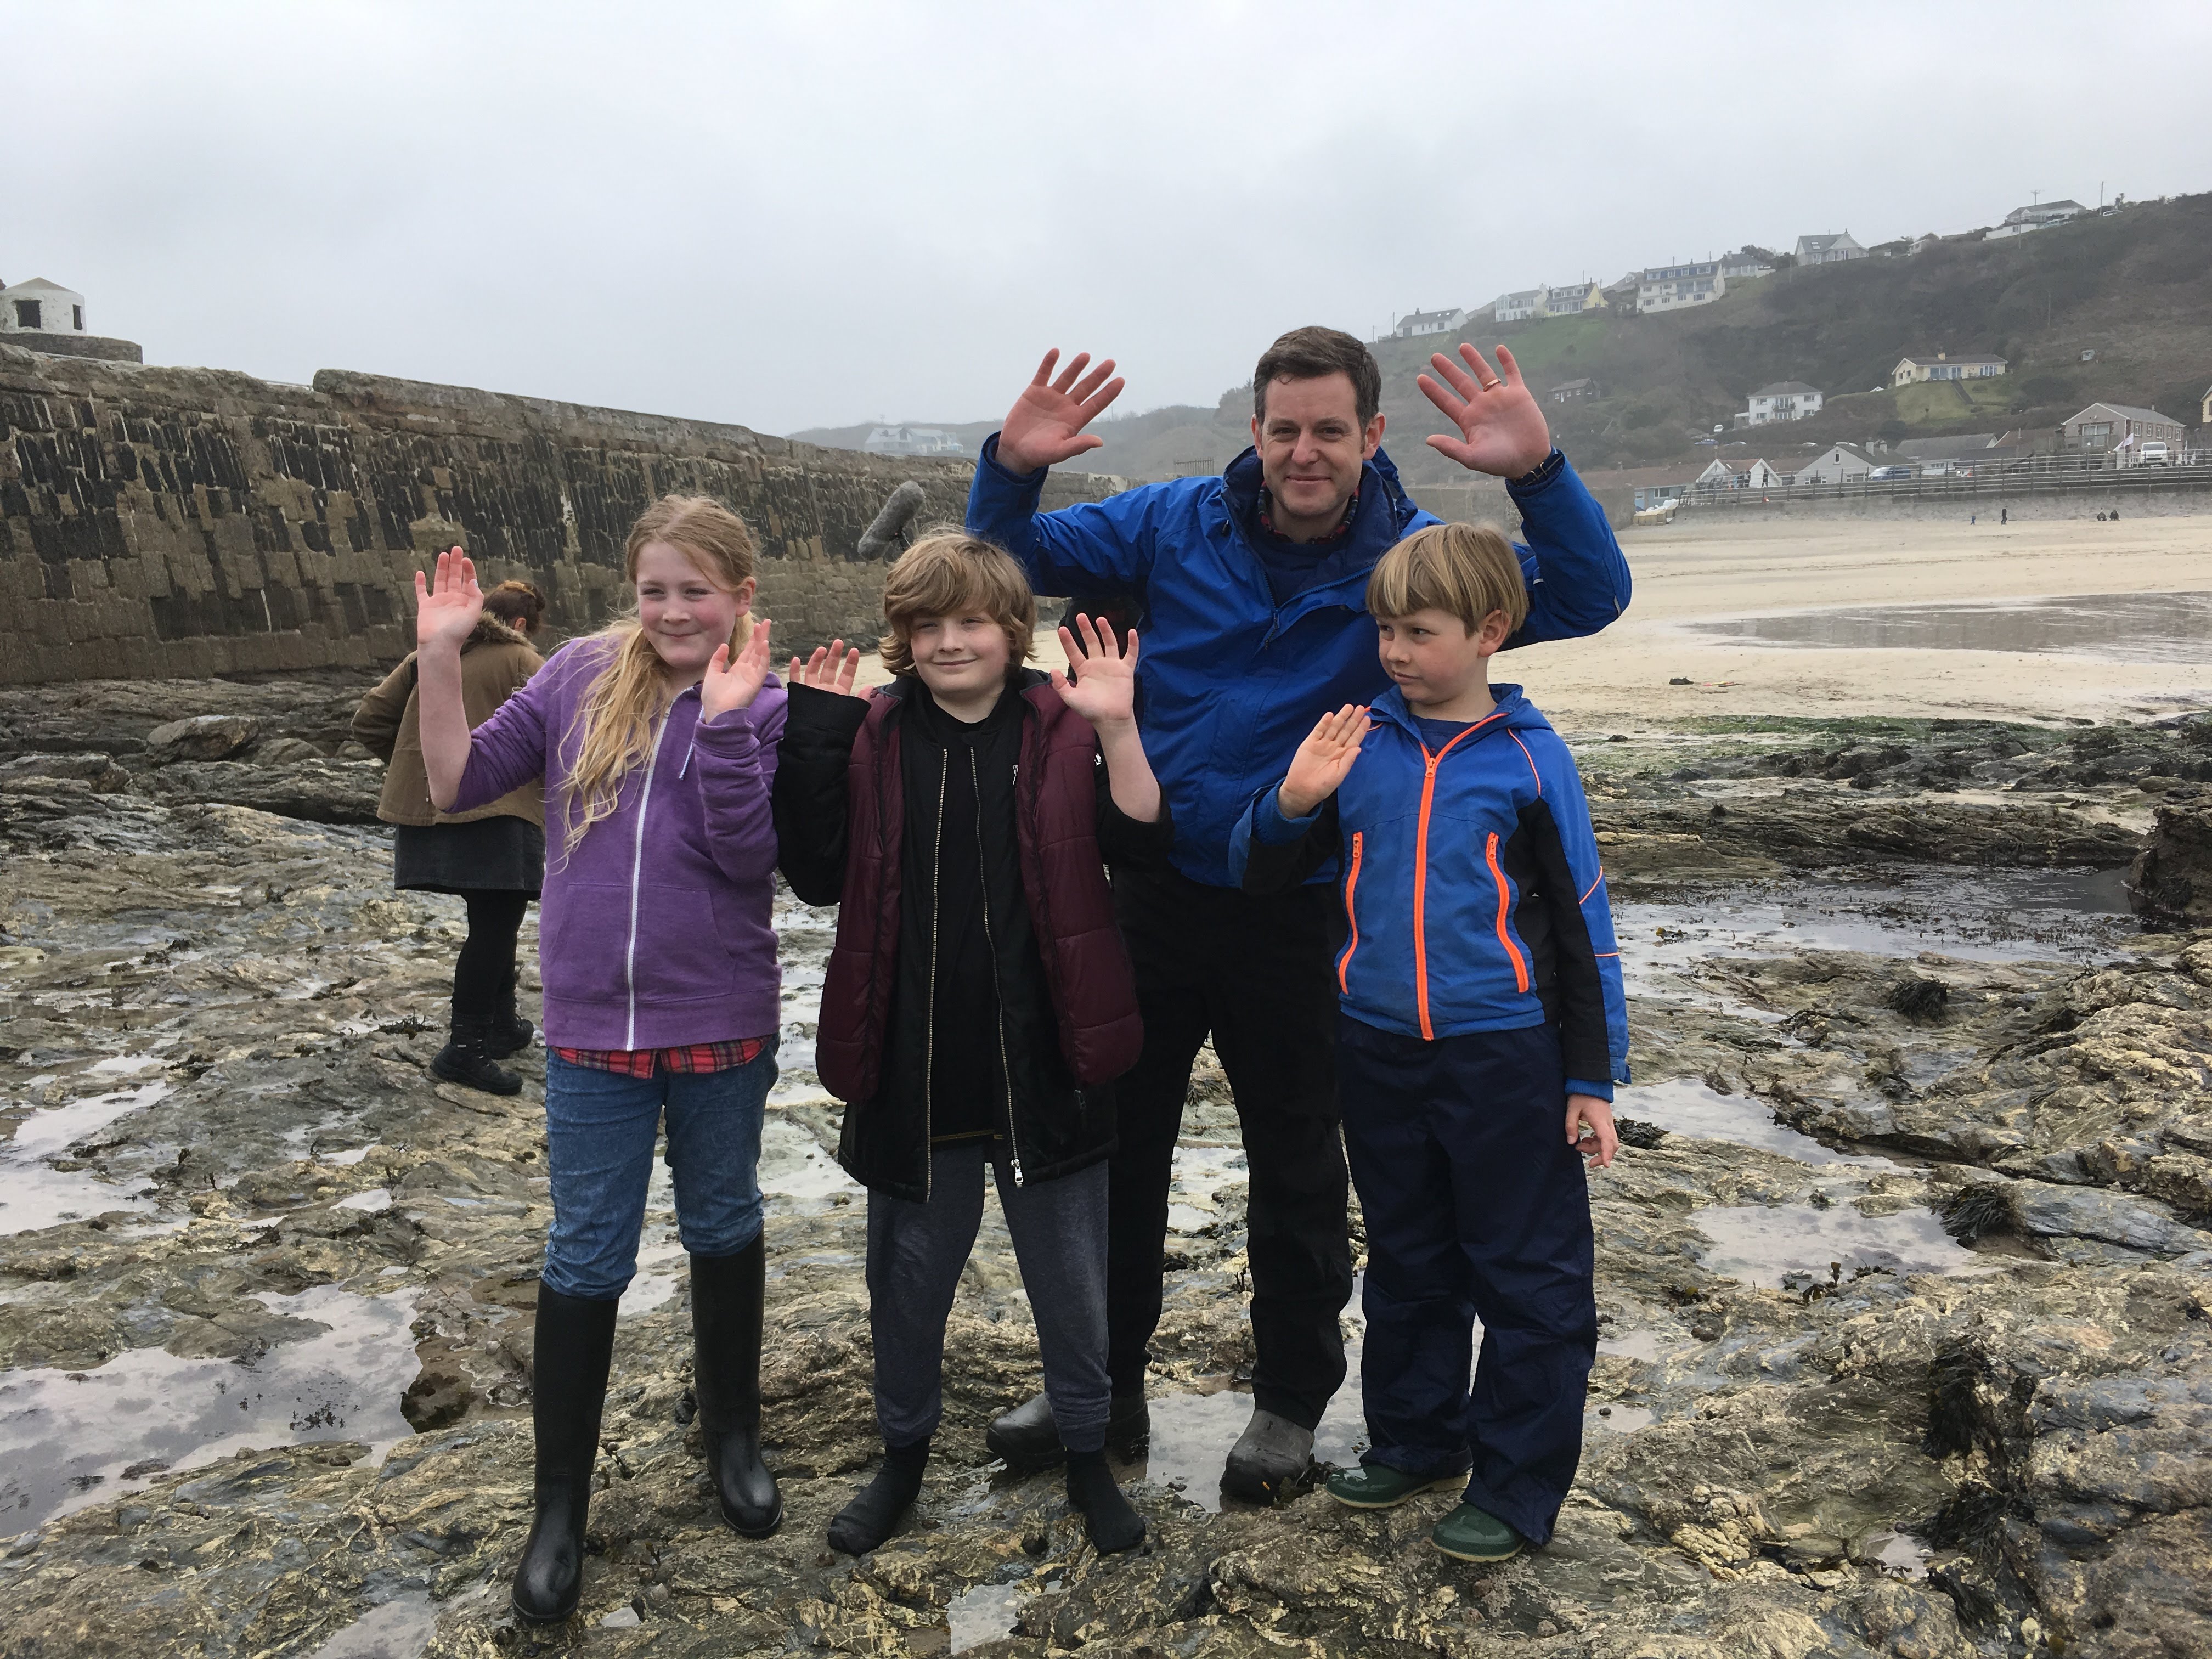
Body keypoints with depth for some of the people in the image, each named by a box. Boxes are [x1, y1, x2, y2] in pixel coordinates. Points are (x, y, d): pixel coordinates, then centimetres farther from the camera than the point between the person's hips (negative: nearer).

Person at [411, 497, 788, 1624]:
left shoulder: (767, 706, -6)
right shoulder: (579, 678, -1)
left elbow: (750, 857, -18)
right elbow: (459, 786, -1)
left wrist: (725, 718, -26)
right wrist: (441, 657, -10)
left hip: (722, 1024, -1)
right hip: (593, 1025, 1)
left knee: (723, 1228, 17)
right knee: (584, 1259, 9)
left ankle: (732, 1434, 39)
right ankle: (559, 1503, 25)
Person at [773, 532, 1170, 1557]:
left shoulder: (1061, 727, -4)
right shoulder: (872, 737, -1)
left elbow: (1143, 844, -14)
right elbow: (818, 878, -6)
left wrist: (1117, 727, -25)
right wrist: (812, 742, -13)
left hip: (1043, 1065, -1)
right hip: (913, 1068, 1)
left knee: (1070, 1276, 14)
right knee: (907, 1273, 17)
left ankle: (1088, 1455, 35)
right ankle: (903, 1454, 39)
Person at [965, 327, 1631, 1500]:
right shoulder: (1176, 522, -1)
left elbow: (1589, 598, -13)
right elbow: (1019, 561, 5)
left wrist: (1538, 473, -29)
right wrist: (1013, 470, -16)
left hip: (1297, 915, -2)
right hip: (1151, 893, 2)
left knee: (1294, 1164, 12)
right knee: (1113, 1141, 13)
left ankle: (1290, 1402, 32)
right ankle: (1101, 1386, 32)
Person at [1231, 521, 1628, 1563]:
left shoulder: (1529, 759, -5)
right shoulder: (1357, 744, 2)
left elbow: (1582, 924, -1)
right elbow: (1259, 874, 6)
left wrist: (1594, 1079, -2)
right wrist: (1294, 801, -14)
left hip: (1504, 1058, -3)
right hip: (1378, 1053, 4)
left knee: (1526, 1280, 6)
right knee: (1407, 1265, 19)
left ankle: (1519, 1488, 21)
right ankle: (1416, 1440, 37)